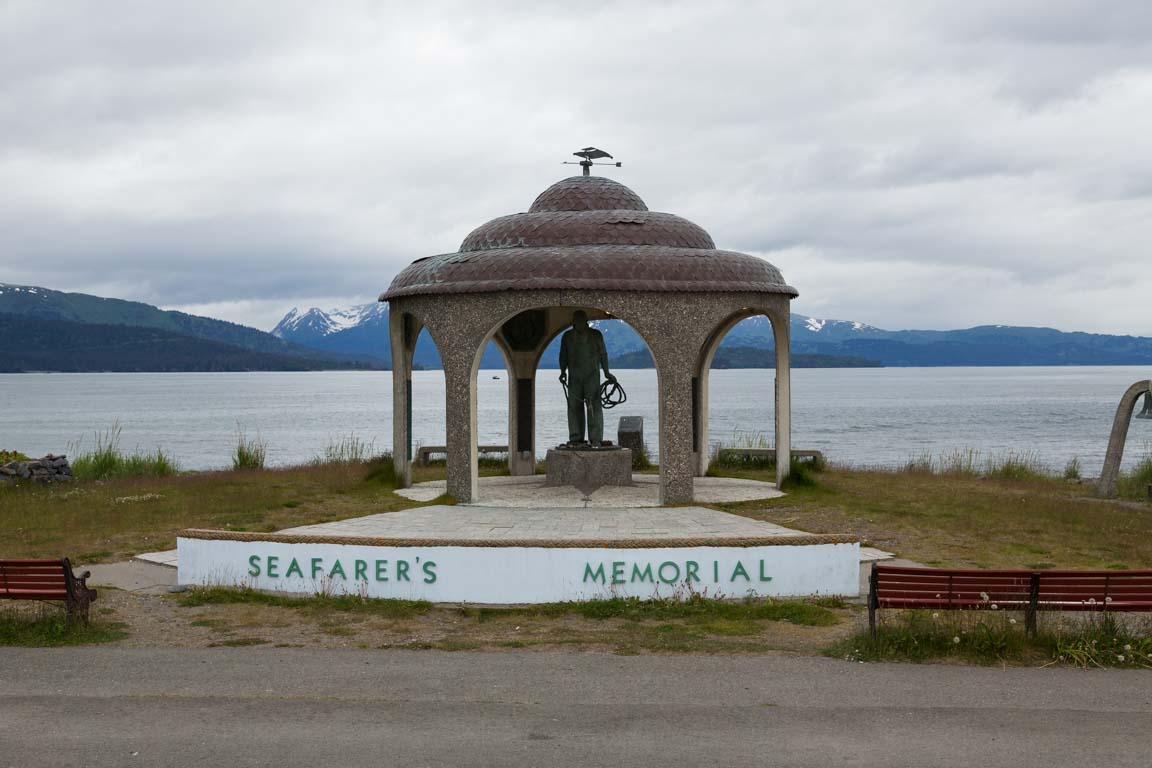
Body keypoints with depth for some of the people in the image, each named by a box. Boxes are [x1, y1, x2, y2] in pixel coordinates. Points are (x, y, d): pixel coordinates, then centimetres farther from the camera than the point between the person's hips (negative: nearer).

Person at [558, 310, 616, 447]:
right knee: (574, 407, 2)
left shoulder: (596, 335, 4)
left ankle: (596, 439, -12)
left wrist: (606, 372, 13)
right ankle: (576, 438, 7)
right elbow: (563, 355, 14)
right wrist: (563, 371, 2)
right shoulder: (567, 336, 10)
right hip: (574, 378, 3)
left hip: (592, 376, -2)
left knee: (593, 406, -10)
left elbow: (603, 354, 10)